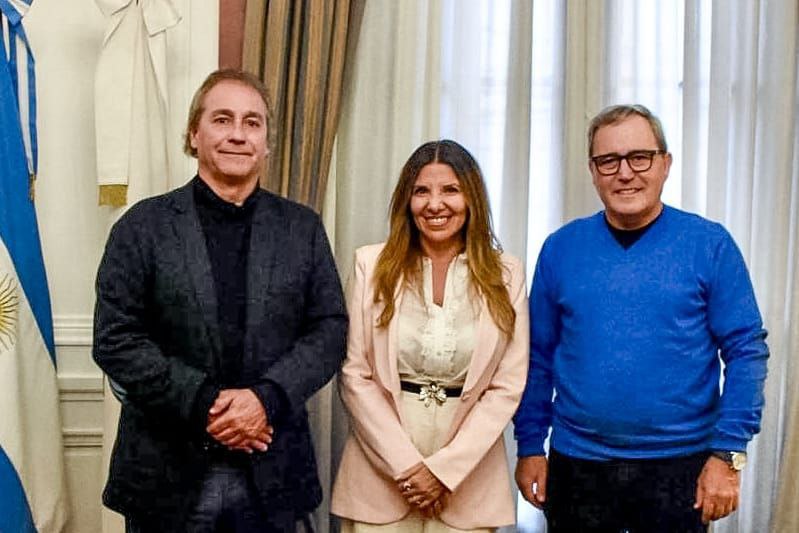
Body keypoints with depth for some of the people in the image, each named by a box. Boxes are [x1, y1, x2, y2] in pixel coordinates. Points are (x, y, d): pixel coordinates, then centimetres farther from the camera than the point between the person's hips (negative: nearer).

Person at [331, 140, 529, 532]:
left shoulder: (505, 275, -2)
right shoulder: (372, 265, -3)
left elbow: (508, 386, -3)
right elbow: (355, 375, -4)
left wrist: (445, 468, -9)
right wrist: (406, 465, -9)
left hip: (467, 472, 1)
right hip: (381, 466, 0)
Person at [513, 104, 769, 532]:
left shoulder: (710, 245, -6)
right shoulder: (561, 248, 0)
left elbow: (747, 352, -5)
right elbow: (538, 355, 4)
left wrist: (728, 454, -11)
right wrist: (530, 447, 1)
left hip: (679, 465, -2)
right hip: (576, 464, 2)